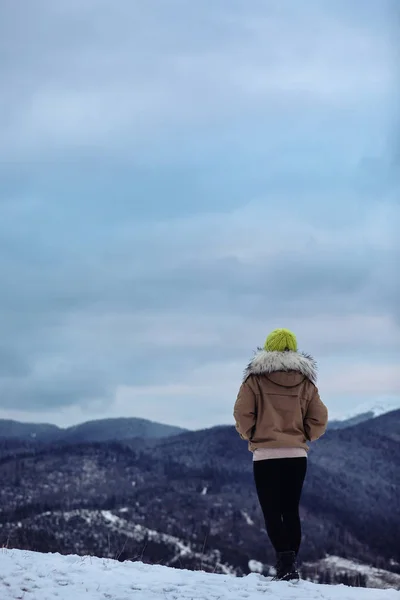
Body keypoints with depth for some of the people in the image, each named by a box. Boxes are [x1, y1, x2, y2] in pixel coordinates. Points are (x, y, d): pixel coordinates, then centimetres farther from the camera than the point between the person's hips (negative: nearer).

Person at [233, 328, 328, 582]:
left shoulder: (255, 379, -4)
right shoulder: (305, 382, 4)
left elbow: (242, 413, -9)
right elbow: (320, 419, 2)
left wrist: (251, 436, 8)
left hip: (265, 455, -3)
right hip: (297, 455, 3)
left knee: (272, 512, -1)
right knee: (291, 511, 13)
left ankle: (285, 558, -21)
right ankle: (290, 566, 13)